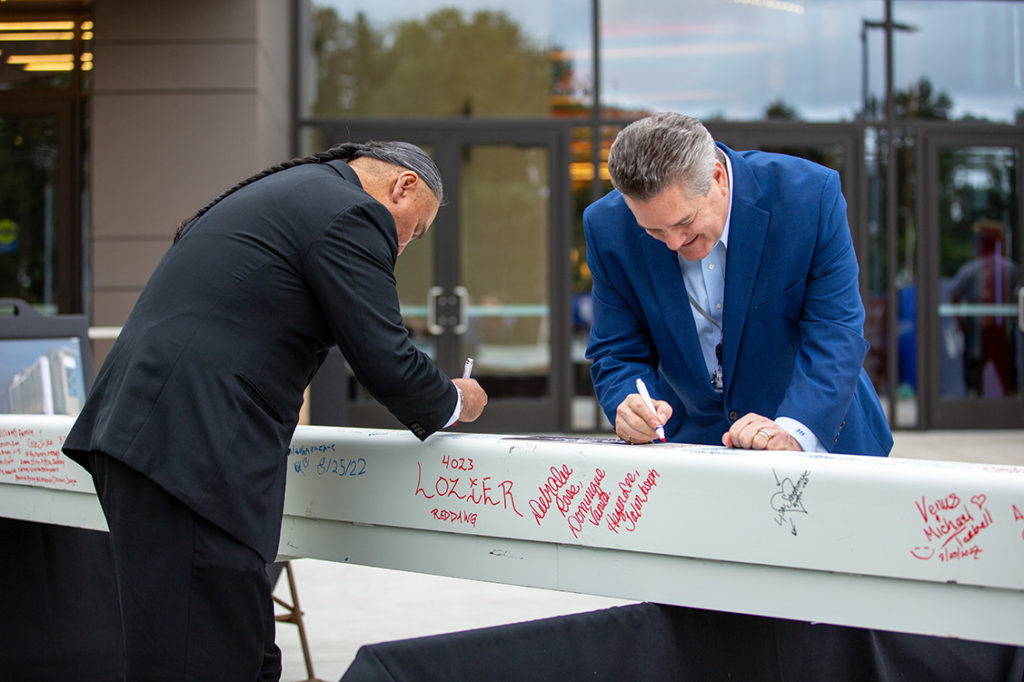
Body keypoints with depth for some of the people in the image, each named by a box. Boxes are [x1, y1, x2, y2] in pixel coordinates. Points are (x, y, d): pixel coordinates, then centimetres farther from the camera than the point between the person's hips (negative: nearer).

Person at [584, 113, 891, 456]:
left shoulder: (810, 194, -19)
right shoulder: (608, 228, -12)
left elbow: (837, 334, -19)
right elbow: (617, 353, -5)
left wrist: (793, 429, -32)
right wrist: (630, 405, -26)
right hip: (694, 439, 3)